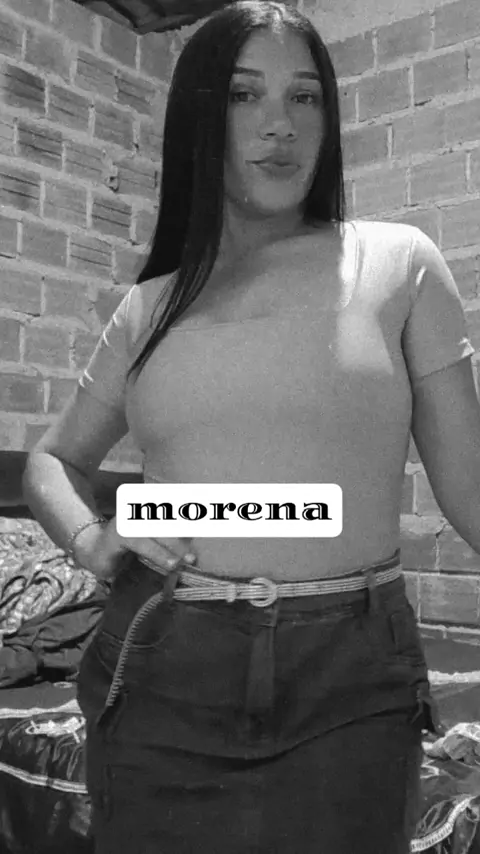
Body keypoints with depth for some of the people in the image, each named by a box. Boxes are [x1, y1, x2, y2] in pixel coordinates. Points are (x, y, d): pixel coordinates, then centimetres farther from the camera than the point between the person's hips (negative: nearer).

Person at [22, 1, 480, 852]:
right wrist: (89, 537, 0)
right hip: (161, 678, 2)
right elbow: (51, 459, 21)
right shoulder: (151, 307, 8)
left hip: (353, 683, -1)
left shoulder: (398, 262, 1)